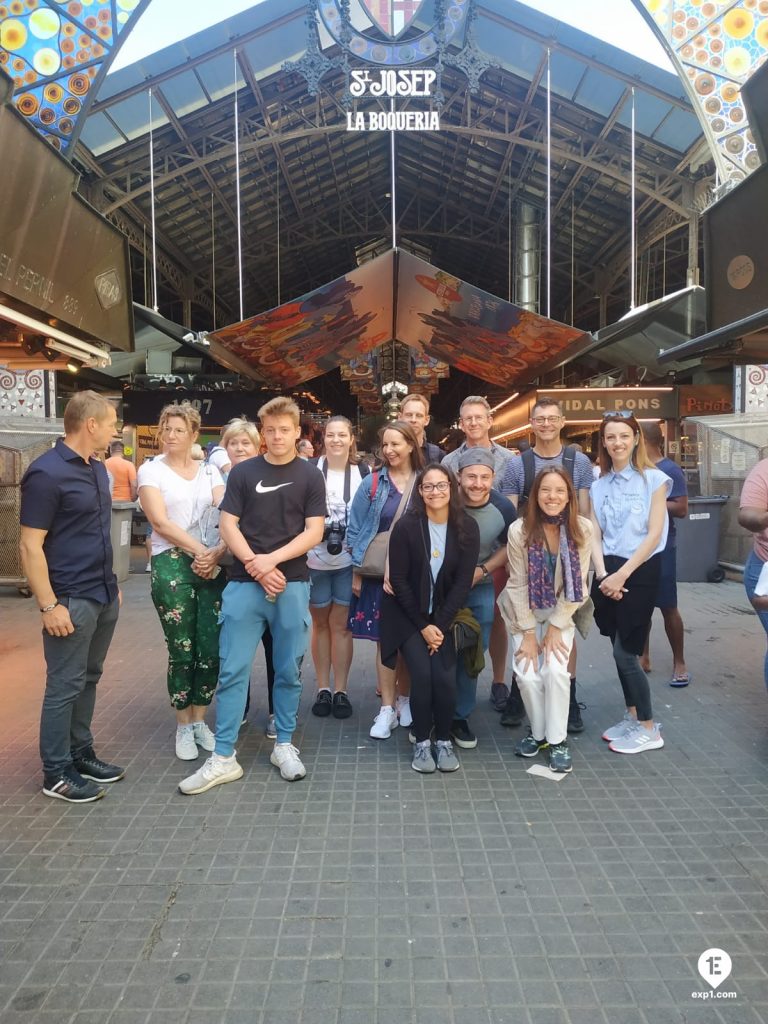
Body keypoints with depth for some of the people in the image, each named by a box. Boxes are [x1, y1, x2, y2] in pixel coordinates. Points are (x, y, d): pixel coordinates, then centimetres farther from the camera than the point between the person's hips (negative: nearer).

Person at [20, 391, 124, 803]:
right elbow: (31, 545, -17)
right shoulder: (46, 472, -16)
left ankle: (80, 754, 30)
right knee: (65, 685, 2)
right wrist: (48, 605, -19)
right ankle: (55, 773, 16)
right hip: (71, 600, -8)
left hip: (103, 596, 8)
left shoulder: (97, 468, 10)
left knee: (88, 679, 17)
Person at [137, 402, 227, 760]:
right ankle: (183, 727, 18)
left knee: (211, 649, 3)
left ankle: (200, 721, 21)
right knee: (182, 651, 0)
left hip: (213, 564, 3)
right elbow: (160, 521, -8)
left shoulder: (210, 471, 13)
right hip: (172, 564, -3)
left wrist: (219, 551, -16)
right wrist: (199, 550, -14)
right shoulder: (151, 470, 3)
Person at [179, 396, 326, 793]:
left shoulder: (310, 476, 4)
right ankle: (223, 757, 9)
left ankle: (284, 745, 24)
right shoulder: (243, 472, 6)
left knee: (289, 670, 9)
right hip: (244, 583, 0)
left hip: (292, 584, 0)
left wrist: (271, 559, -14)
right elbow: (228, 526, 2)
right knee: (232, 669, 0)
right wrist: (253, 564, -12)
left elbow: (314, 532, -3)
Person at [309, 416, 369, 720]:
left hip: (349, 561, 0)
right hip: (315, 560, 0)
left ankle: (340, 690, 16)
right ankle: (322, 689, 21)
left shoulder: (363, 472, 2)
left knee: (341, 624, 5)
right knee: (321, 623, 11)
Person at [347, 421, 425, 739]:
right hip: (378, 572, -1)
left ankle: (404, 699, 26)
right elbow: (355, 529, 2)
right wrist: (356, 573, -1)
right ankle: (387, 709, 11)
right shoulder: (372, 483, 0)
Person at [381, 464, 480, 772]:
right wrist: (423, 625, -11)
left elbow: (463, 582, -6)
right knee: (422, 674, -17)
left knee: (445, 677, -14)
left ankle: (444, 741, 10)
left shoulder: (467, 528, -6)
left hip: (444, 616, 2)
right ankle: (422, 742, 5)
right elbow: (399, 579, -10)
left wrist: (440, 625, -12)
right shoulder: (406, 526, -12)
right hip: (408, 615, -2)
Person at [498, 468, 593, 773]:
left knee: (555, 670, -18)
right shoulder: (519, 530, -16)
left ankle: (558, 740, 1)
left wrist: (555, 627, -11)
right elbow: (518, 585, -12)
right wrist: (528, 633, -12)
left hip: (562, 612, 0)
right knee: (527, 674, -13)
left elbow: (577, 585, -9)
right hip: (525, 613, 0)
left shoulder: (583, 529, -14)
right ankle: (538, 732, 13)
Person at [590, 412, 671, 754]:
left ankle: (649, 729, 12)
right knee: (620, 651, 11)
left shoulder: (653, 479, -5)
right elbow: (595, 536, 6)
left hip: (640, 572, -5)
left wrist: (622, 575, -14)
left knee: (625, 653, -4)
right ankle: (632, 717, 27)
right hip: (607, 574, 5)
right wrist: (603, 575, -9)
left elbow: (654, 534, -10)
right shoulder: (598, 486, 9)